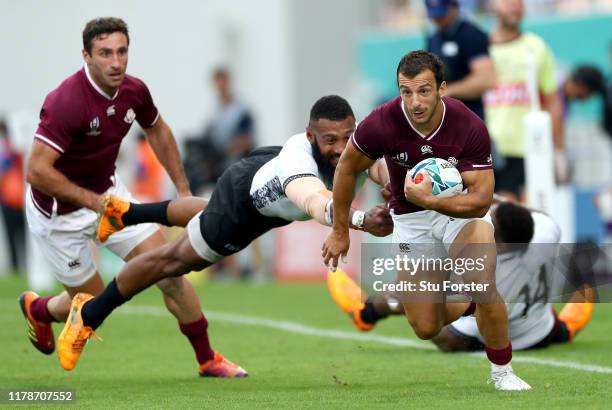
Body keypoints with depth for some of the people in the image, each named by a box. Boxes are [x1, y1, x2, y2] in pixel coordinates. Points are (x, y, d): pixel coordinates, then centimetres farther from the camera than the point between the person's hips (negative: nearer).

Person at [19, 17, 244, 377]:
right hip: (60, 212, -6)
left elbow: (157, 130, 13)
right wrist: (92, 200, -27)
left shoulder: (134, 91, -10)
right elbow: (37, 171, -33)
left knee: (170, 272, -3)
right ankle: (37, 308, 40)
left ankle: (207, 359, 12)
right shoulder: (68, 102, -32)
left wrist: (183, 189, 11)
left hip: (107, 192, 6)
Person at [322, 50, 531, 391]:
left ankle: (503, 372, -3)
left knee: (484, 288, -29)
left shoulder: (470, 127, -26)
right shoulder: (381, 124, -24)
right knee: (426, 329, 0)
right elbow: (348, 167, -4)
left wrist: (428, 200, -40)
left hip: (463, 210, -2)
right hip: (411, 219, 2)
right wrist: (340, 231, 3)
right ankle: (463, 300, 36)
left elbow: (481, 200, -26)